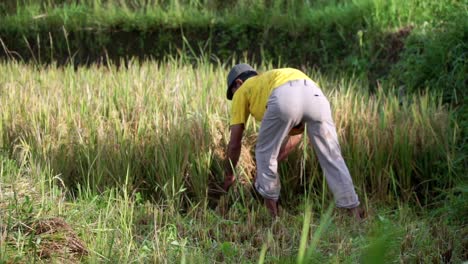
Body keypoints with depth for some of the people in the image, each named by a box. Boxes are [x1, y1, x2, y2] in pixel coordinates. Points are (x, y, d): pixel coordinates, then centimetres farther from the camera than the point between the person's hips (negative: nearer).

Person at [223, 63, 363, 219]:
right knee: (332, 157, 15)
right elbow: (296, 136, 46)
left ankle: (271, 210, 26)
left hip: (285, 98, -4)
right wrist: (267, 169, 52)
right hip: (315, 95, 5)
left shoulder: (242, 91, 35)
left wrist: (229, 175, 47)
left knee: (264, 152, 21)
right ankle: (355, 213, 12)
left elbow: (235, 143, 33)